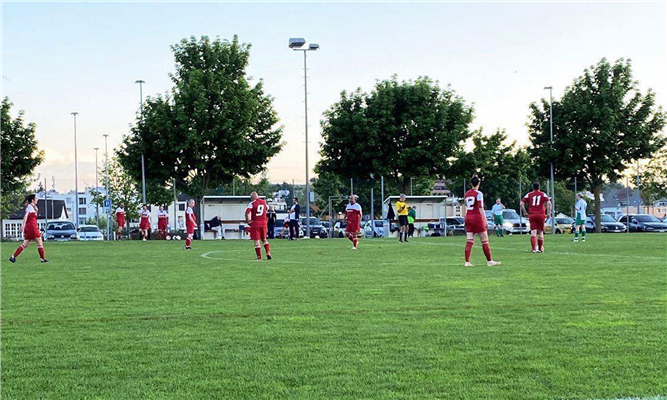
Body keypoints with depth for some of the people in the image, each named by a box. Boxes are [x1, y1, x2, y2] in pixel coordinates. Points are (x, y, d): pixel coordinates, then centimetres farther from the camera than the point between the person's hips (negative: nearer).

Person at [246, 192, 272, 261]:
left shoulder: (252, 203, -9)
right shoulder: (264, 202, 8)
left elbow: (247, 212, -20)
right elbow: (266, 209, 22)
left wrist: (248, 221, -7)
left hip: (255, 223, -4)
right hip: (263, 223, 4)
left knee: (257, 240, 1)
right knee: (264, 239, 19)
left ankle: (259, 257, 0)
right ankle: (268, 253, 5)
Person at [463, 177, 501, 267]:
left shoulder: (466, 194, 10)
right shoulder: (478, 194, -9)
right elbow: (481, 208, -12)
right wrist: (485, 220, -10)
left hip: (468, 218, 6)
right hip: (477, 218, -6)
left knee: (470, 241, 4)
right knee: (485, 240, 1)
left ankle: (467, 262, -2)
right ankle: (489, 261, 5)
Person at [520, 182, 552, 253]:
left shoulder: (529, 195, 9)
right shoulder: (543, 194, 7)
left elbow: (521, 204, 1)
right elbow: (549, 203, -6)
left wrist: (525, 213, 8)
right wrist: (548, 213, -1)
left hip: (532, 215, 0)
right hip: (541, 215, 0)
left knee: (533, 232, -4)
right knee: (540, 232, 12)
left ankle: (534, 248, -19)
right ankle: (540, 248, 18)